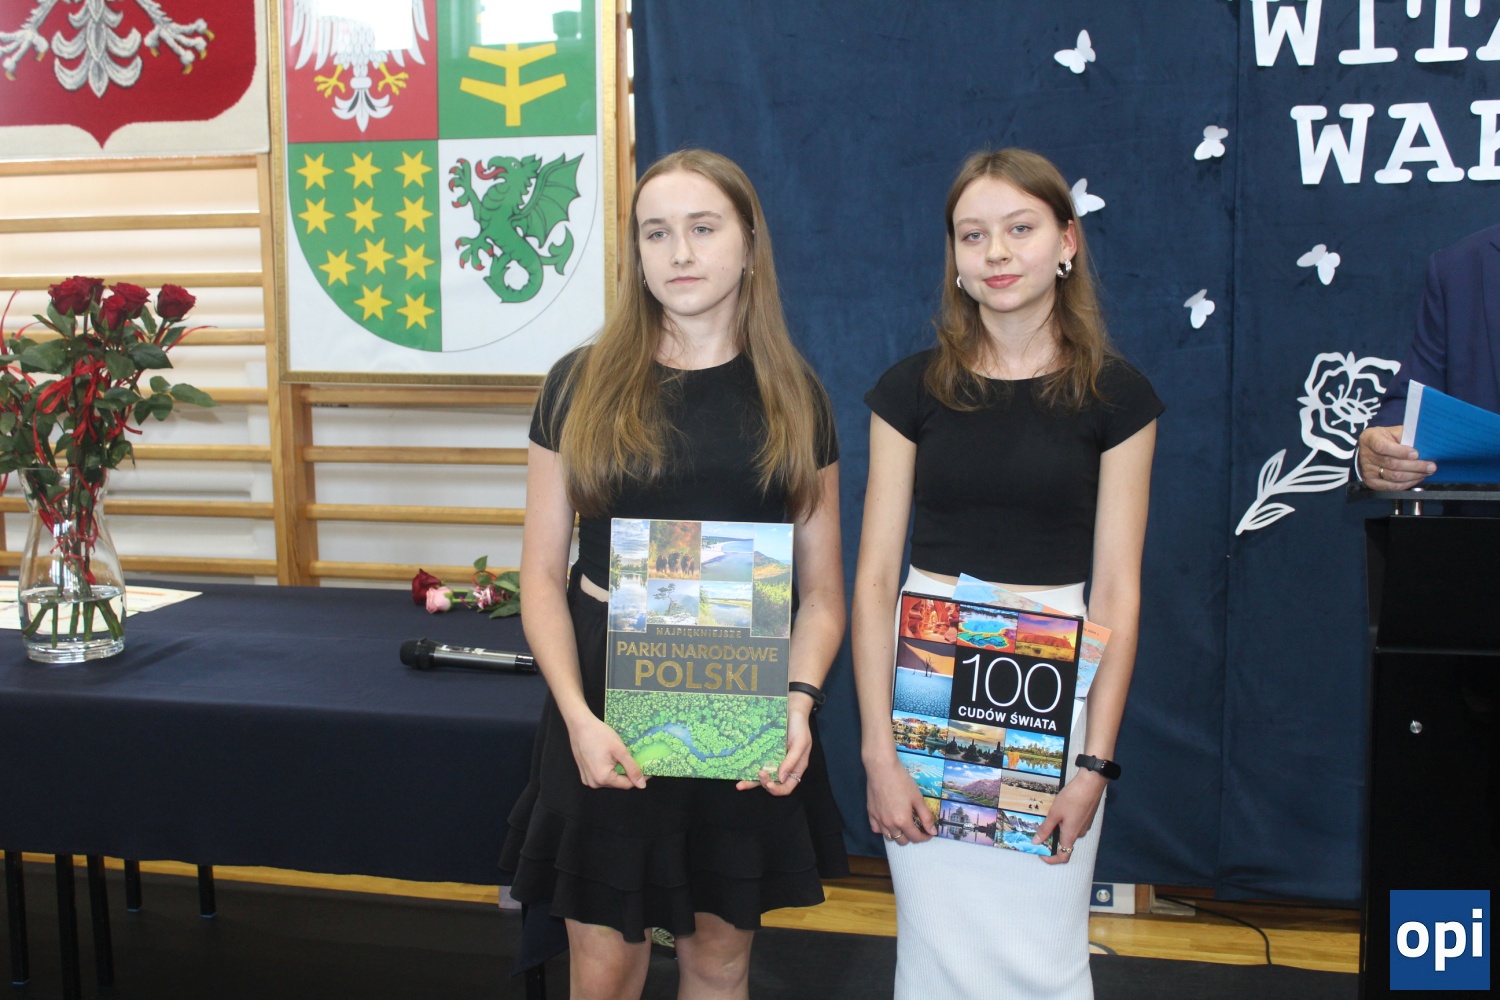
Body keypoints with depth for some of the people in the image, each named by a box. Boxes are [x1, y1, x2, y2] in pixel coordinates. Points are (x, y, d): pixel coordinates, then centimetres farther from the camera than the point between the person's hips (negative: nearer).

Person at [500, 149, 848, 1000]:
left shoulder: (795, 397, 3)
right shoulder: (582, 385, -1)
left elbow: (822, 589, 4)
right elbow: (543, 576, 0)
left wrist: (799, 699, -14)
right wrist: (578, 715, -13)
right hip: (609, 703, -1)